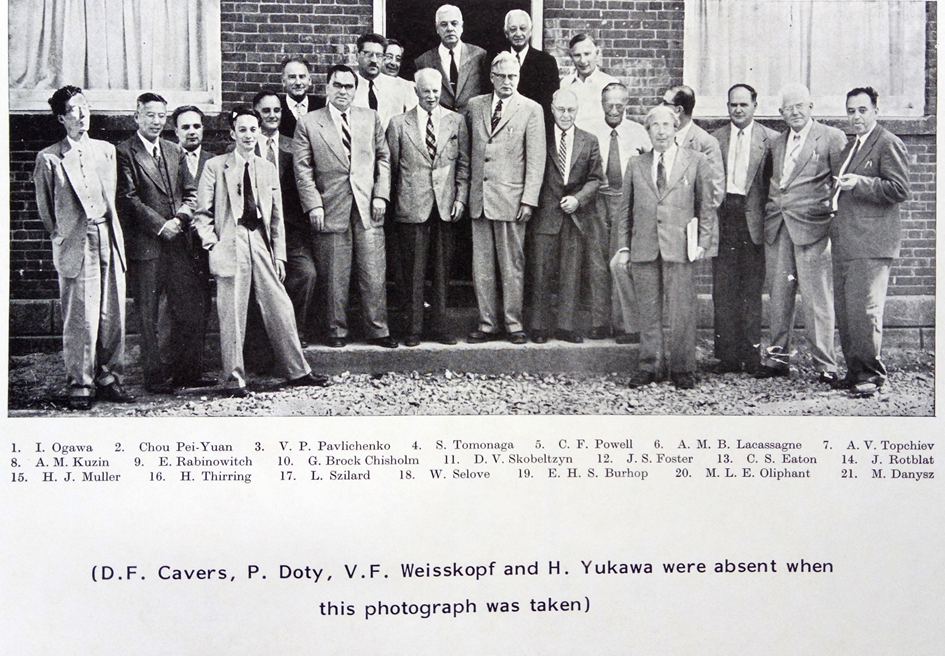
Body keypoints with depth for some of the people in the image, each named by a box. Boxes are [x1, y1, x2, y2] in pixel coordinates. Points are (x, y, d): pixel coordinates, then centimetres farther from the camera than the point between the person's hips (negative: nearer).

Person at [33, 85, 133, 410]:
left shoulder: (107, 150, 14)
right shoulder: (49, 158, 0)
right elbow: (45, 209, 7)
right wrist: (61, 238, 8)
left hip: (109, 240, 4)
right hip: (75, 246, -4)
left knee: (113, 315, 5)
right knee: (80, 319, -4)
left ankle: (108, 377, 17)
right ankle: (80, 385, 6)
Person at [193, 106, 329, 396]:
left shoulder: (268, 169, 16)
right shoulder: (215, 167, 4)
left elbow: (276, 217, 17)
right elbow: (202, 214, 4)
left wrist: (279, 254, 10)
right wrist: (213, 244, -7)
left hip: (261, 242, 4)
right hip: (230, 243, -4)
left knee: (280, 308, 3)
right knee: (232, 312, -3)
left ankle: (297, 372, 13)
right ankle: (234, 380, 6)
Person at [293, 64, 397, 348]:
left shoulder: (371, 118, 12)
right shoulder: (308, 123, 4)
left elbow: (383, 158, 13)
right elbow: (303, 169, 1)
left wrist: (381, 195, 2)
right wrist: (313, 205, -7)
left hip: (368, 207, 2)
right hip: (331, 208, -2)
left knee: (373, 274, 2)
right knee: (335, 276, 3)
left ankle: (378, 330, 11)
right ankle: (337, 330, 15)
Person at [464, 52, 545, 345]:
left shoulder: (531, 110, 0)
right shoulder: (474, 106, 11)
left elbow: (536, 159, -3)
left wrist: (529, 200, -9)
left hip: (510, 199, -4)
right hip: (479, 197, 4)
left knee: (512, 266, 1)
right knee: (482, 265, 7)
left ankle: (514, 324, 11)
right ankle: (487, 324, 15)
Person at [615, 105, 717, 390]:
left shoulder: (696, 162, 7)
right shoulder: (636, 165, 13)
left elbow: (706, 206, 7)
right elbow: (626, 208, 15)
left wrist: (702, 243, -1)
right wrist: (624, 246, 8)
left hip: (680, 248, -2)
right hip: (644, 247, 2)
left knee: (681, 312, -1)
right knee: (648, 312, 6)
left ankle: (682, 370, 9)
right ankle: (649, 366, 16)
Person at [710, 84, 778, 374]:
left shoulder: (771, 140, 4)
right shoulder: (714, 139, 11)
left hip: (754, 219, -2)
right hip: (723, 217, 2)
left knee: (753, 290, 1)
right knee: (723, 290, 1)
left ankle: (753, 355, 8)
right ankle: (727, 357, 6)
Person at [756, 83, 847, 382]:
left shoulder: (831, 137, 0)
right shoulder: (777, 142, 18)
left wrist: (833, 212, -8)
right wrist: (770, 214, 12)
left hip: (812, 226, -5)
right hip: (777, 228, 5)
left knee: (817, 299, -5)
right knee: (779, 297, 10)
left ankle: (825, 365, 0)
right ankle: (778, 358, 18)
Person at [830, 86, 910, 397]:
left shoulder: (888, 144, -5)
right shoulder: (849, 148, 23)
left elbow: (900, 189, -14)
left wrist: (859, 183, -21)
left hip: (870, 243, -9)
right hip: (844, 242, 9)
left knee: (864, 309, -9)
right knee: (844, 310, 9)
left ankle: (872, 374, 0)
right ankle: (855, 371, 18)